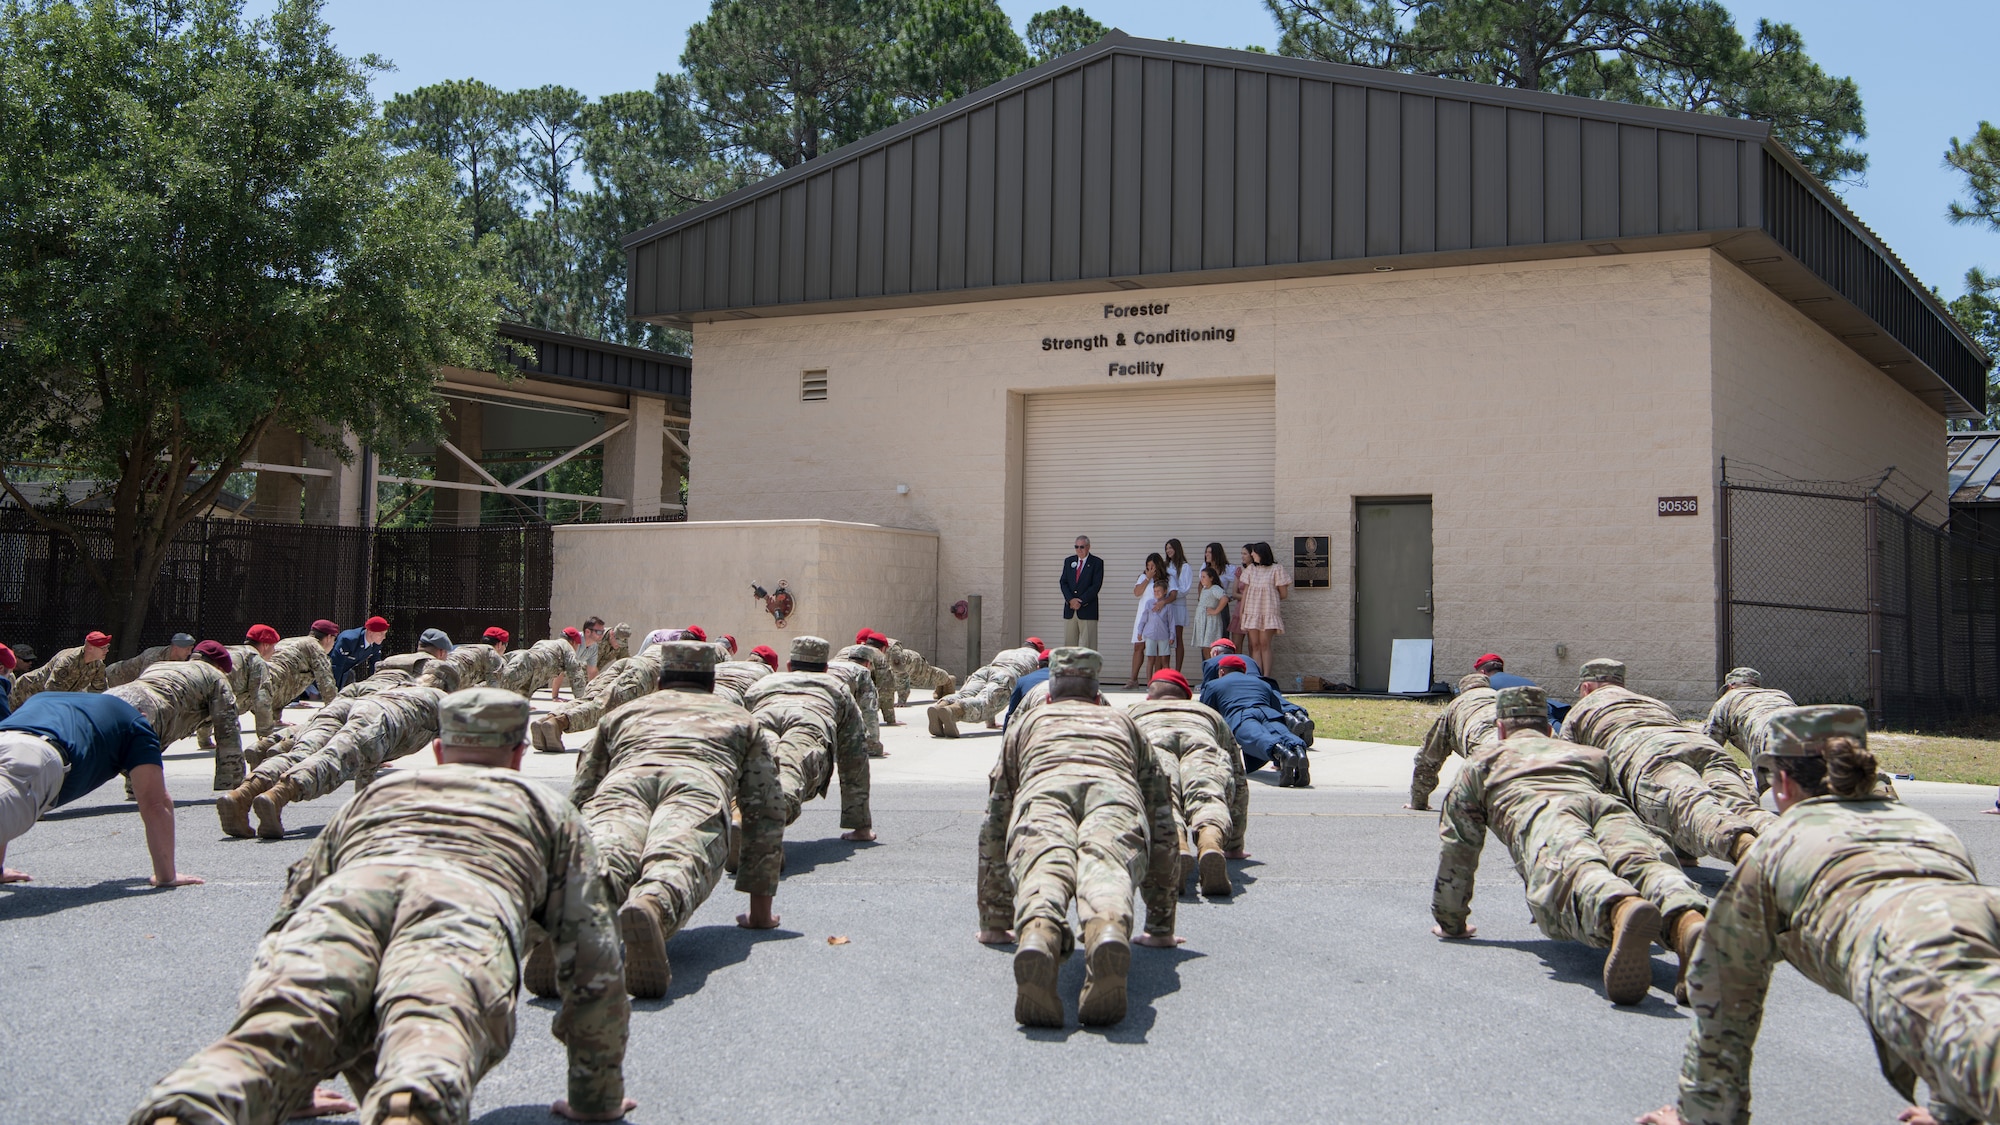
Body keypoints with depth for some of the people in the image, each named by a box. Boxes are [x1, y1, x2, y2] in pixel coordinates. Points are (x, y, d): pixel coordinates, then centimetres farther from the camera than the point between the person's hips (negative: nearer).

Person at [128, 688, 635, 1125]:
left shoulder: (373, 794, 46)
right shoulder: (548, 807, 39)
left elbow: (287, 917, 45)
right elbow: (593, 954, 31)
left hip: (345, 893, 3)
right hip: (470, 906, -2)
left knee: (268, 1033, -20)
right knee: (431, 1031, -29)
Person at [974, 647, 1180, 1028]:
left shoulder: (1028, 722, 43)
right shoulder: (1123, 722, 45)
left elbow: (994, 824, 43)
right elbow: (1162, 823, 44)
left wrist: (994, 924, 50)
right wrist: (1160, 928, 49)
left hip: (1043, 793, 0)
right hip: (1116, 795, 0)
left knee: (1043, 873, -26)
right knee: (1106, 873, -26)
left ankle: (1038, 935, -61)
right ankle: (1109, 933, -61)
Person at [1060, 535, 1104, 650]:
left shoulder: (1097, 562, 0)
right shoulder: (1069, 561, 13)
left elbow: (1096, 585, -8)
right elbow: (1063, 582, 7)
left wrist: (1081, 602, -13)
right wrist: (1071, 600, -9)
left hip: (1087, 610, -4)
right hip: (1069, 610, 4)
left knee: (1088, 645, -5)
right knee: (1069, 643, 3)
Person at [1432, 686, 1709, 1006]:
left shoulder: (1483, 759, 40)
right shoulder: (1592, 754, 48)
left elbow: (1456, 843, 37)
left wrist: (1450, 922, 46)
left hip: (1542, 815, -3)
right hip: (1606, 805, 3)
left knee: (1578, 872, -33)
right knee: (1646, 864, -26)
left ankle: (1621, 910, -69)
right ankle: (1689, 922, -62)